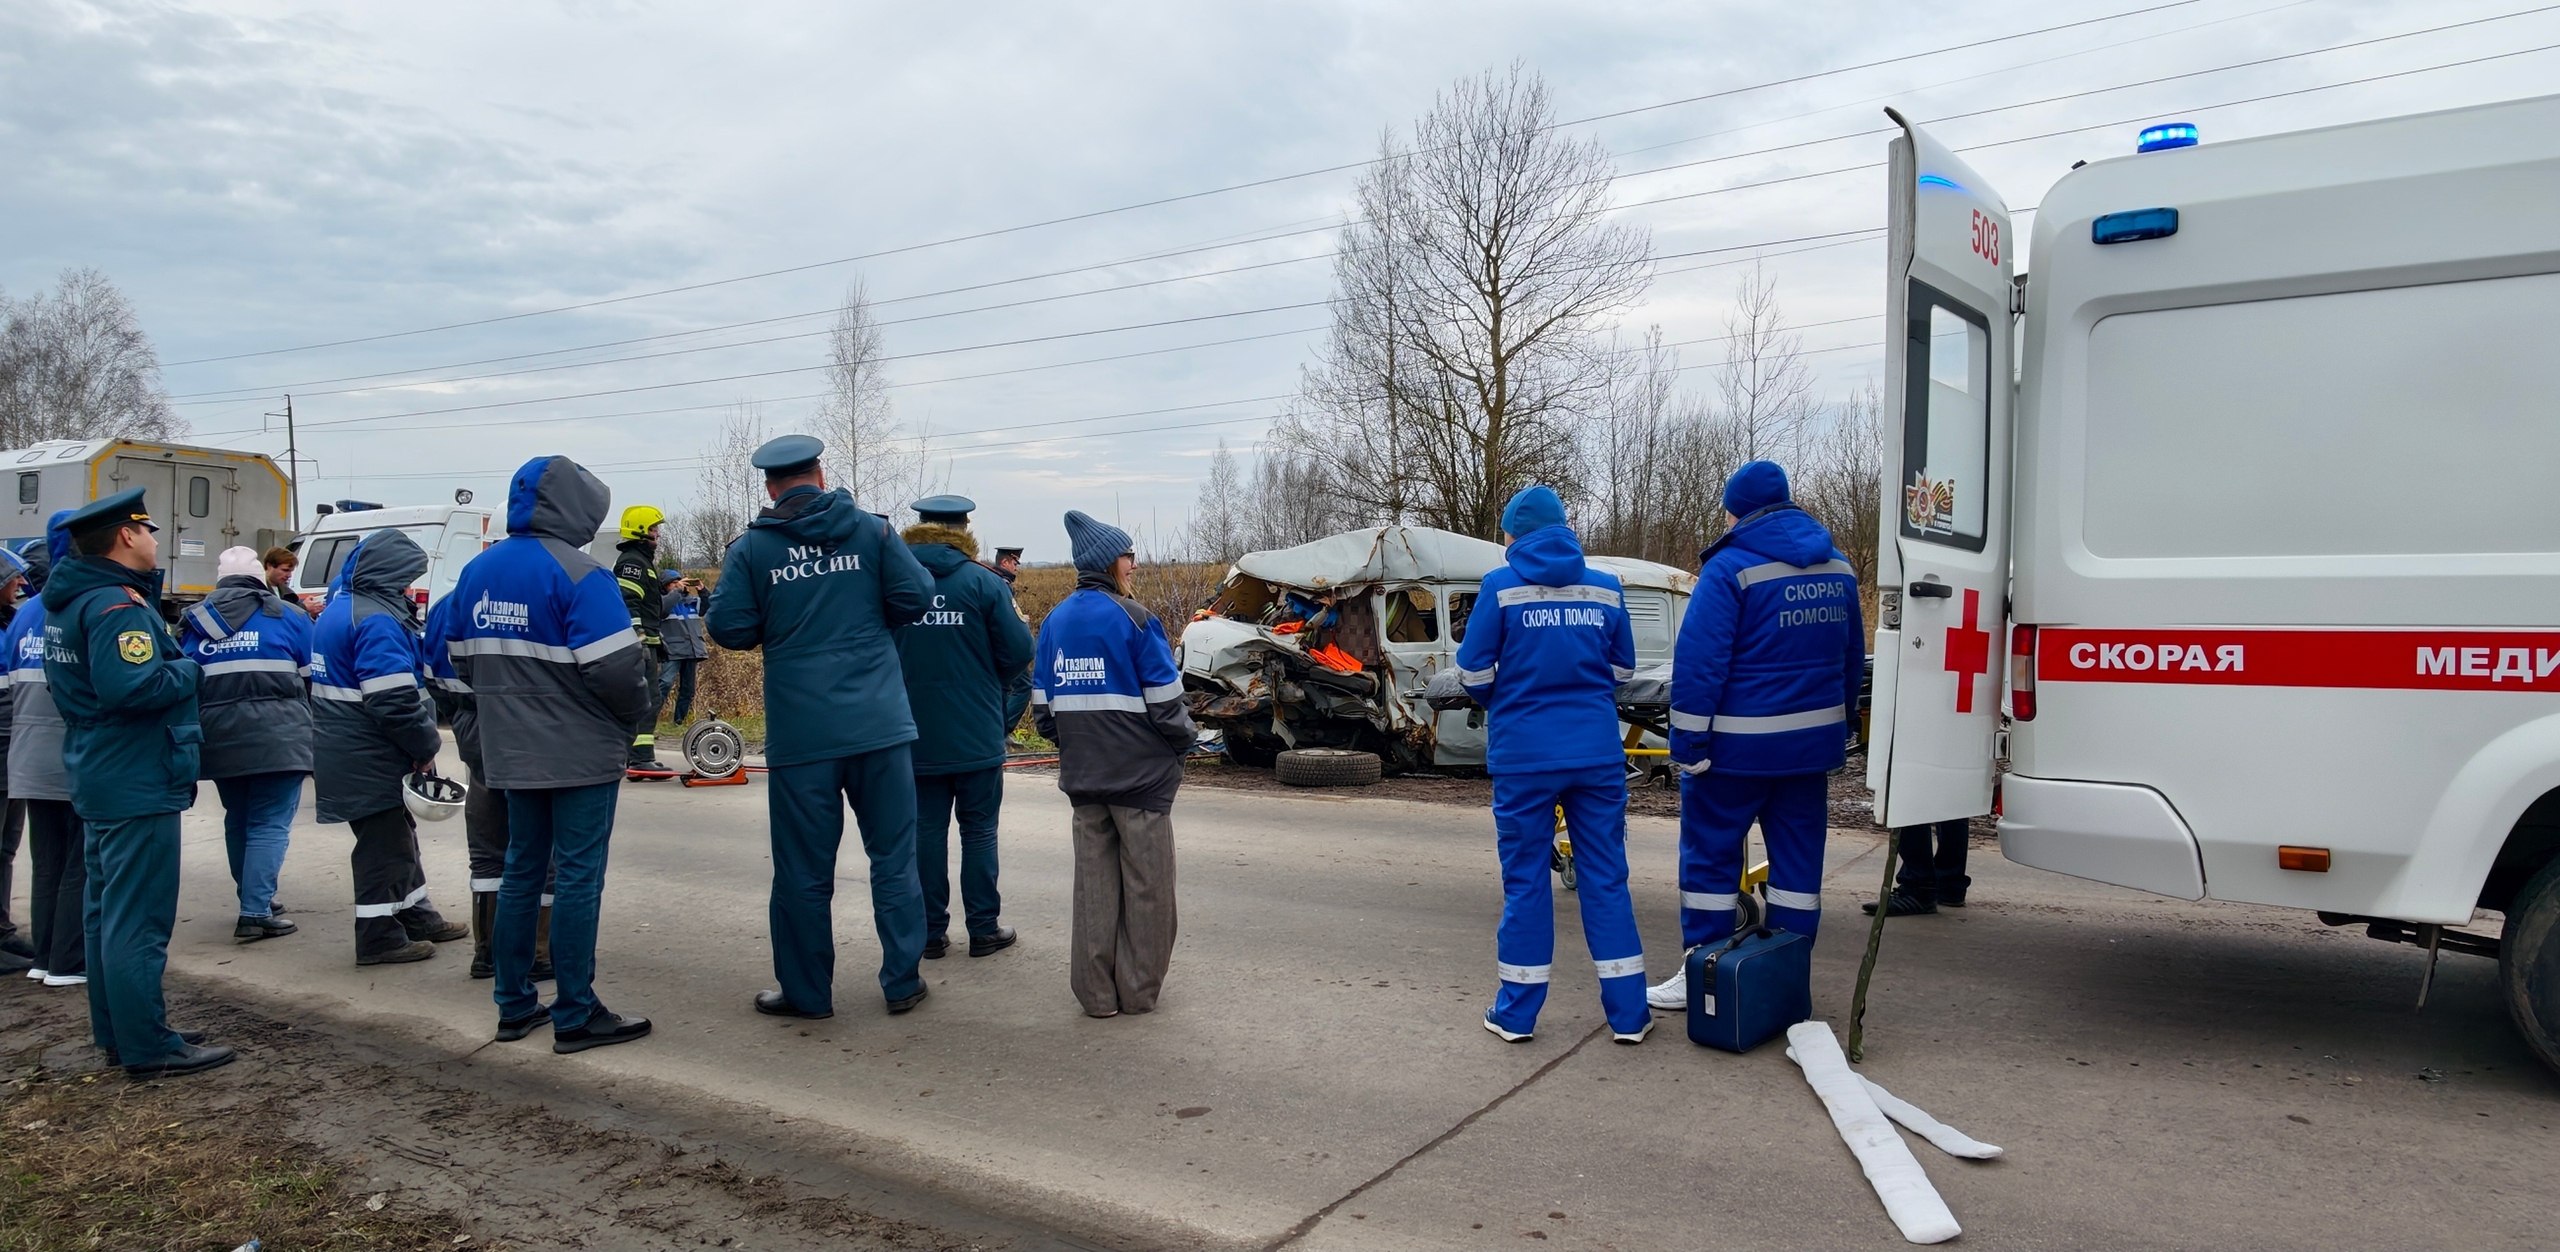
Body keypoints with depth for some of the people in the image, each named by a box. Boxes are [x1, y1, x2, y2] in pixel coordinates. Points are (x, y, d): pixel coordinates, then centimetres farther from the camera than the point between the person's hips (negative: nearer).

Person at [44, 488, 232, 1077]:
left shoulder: (69, 600, 12)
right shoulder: (116, 604, -19)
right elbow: (132, 686, -32)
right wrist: (186, 669, -14)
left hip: (101, 777, 11)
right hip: (139, 781, -11)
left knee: (108, 911, 17)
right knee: (139, 919, -5)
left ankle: (116, 1031, 27)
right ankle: (148, 1046, 0)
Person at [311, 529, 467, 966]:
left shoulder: (340, 607, 13)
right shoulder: (377, 620, -21)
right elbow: (394, 700, -27)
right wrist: (426, 745, -13)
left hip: (346, 751, 10)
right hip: (371, 760, -10)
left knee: (398, 835, 19)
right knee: (383, 843, 0)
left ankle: (418, 917, 30)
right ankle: (379, 937, 8)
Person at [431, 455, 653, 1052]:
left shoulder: (478, 570, 7)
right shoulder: (577, 573, -17)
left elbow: (461, 660, 12)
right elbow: (614, 665, -22)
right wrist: (634, 711, -3)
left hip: (512, 752, 7)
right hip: (580, 753, -7)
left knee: (522, 870, 16)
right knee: (578, 878, -1)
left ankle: (514, 1004, 24)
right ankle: (576, 1016, 5)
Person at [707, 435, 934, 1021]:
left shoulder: (751, 547, 0)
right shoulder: (871, 530, 2)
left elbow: (728, 628, -3)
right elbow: (915, 597, -2)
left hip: (800, 732, 0)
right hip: (879, 725, 1)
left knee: (803, 869, 9)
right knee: (893, 858, 10)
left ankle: (806, 993, 19)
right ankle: (903, 982, 16)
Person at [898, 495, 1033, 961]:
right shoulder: (983, 582, -10)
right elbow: (1019, 652, -11)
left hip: (915, 737, 2)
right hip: (976, 736, -2)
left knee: (925, 832, 10)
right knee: (978, 831, 8)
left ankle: (931, 933, 16)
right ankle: (984, 930, 13)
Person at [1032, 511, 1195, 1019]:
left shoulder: (1055, 621, 5)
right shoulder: (1133, 619, -13)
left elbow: (1042, 705, 8)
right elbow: (1165, 701, -13)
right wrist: (1183, 743, 4)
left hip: (1083, 776, 6)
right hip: (1140, 773, -5)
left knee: (1094, 879, 13)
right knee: (1144, 881, 6)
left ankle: (1097, 991, 17)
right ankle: (1139, 990, 13)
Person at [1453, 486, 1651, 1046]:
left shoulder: (1501, 587, -5)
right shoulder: (1605, 589, 3)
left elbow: (1473, 674, -2)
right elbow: (1622, 669, 11)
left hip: (1523, 756, -2)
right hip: (1598, 753, 2)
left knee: (1525, 880, 8)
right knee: (1606, 878, 10)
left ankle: (1516, 1014, 16)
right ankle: (1628, 1013, 15)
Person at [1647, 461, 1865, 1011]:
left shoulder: (1730, 568, -14)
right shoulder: (1838, 569, 10)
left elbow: (1699, 661, -19)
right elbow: (1853, 658, 18)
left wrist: (1687, 741, -14)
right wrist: (1836, 727, 25)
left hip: (1737, 745, -7)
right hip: (1812, 743, 7)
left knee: (1710, 854, 4)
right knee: (1798, 857, 13)